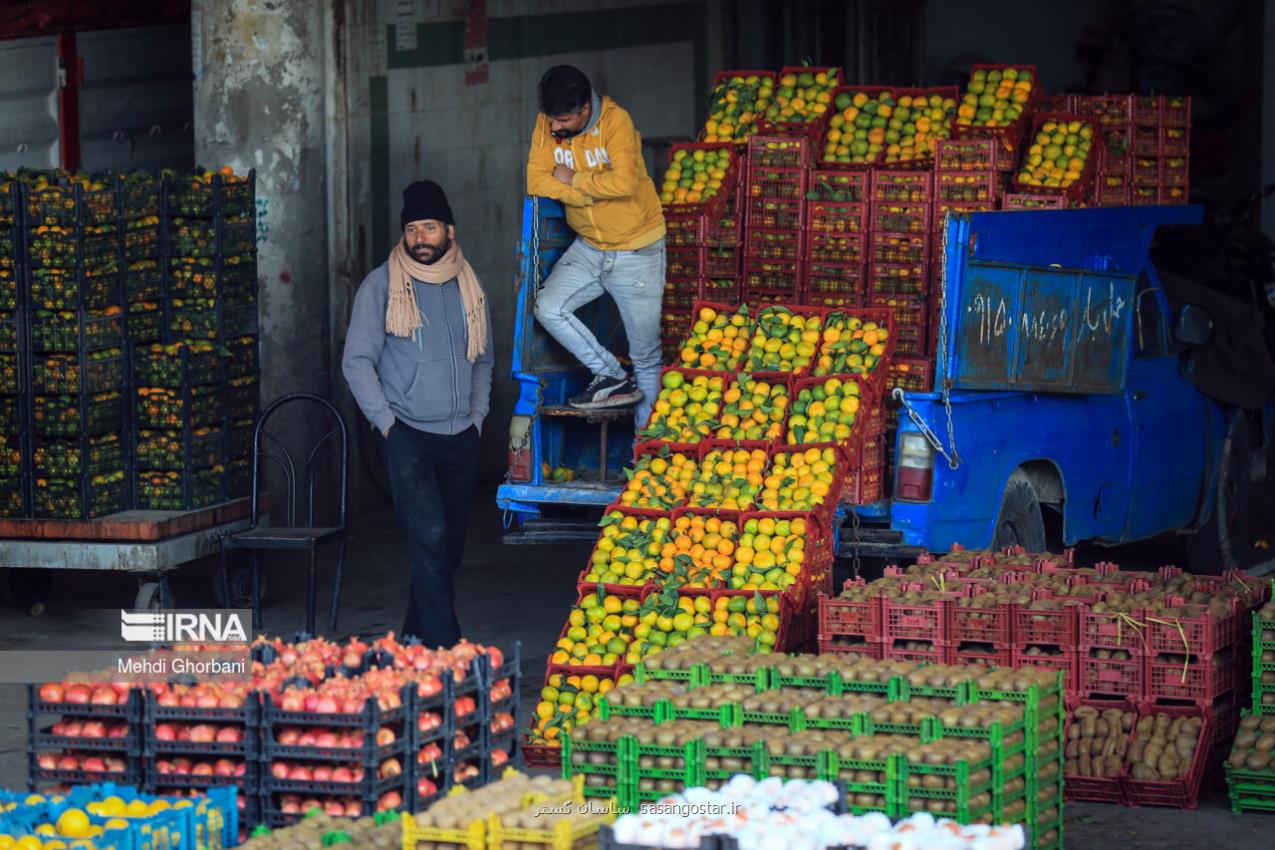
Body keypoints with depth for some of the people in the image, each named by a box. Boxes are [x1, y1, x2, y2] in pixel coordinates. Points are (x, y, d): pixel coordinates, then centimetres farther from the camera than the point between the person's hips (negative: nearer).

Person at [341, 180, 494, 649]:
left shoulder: (468, 287, 11)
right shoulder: (381, 285, -2)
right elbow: (357, 360, -2)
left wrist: (477, 417, 11)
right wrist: (386, 421, -8)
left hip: (460, 438, 5)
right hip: (408, 434, -5)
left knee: (448, 546, 8)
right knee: (429, 536, -18)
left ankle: (416, 640, 20)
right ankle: (445, 646, -20)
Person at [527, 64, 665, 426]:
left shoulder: (615, 122, -22)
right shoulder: (547, 124, -7)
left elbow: (624, 182, -34)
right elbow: (537, 181, -14)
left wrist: (573, 179, -20)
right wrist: (593, 193, -24)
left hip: (636, 251, -5)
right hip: (588, 248, 5)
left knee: (646, 355, 2)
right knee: (548, 308, -16)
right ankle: (615, 378, -1)